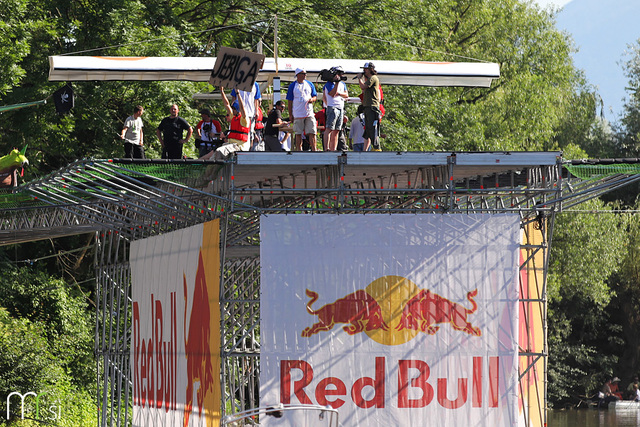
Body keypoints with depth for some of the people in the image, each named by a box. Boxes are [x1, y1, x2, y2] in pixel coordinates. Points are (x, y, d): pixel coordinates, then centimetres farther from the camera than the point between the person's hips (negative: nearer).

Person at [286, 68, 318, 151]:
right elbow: (289, 101, 5)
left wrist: (312, 99, -6)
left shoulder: (309, 84, 12)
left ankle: (314, 150, -4)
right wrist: (290, 114, 0)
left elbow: (315, 96, 19)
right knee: (298, 134, 1)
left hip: (309, 113, 2)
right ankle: (299, 150, 5)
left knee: (312, 132, -5)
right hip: (298, 114, -2)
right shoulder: (292, 86, 4)